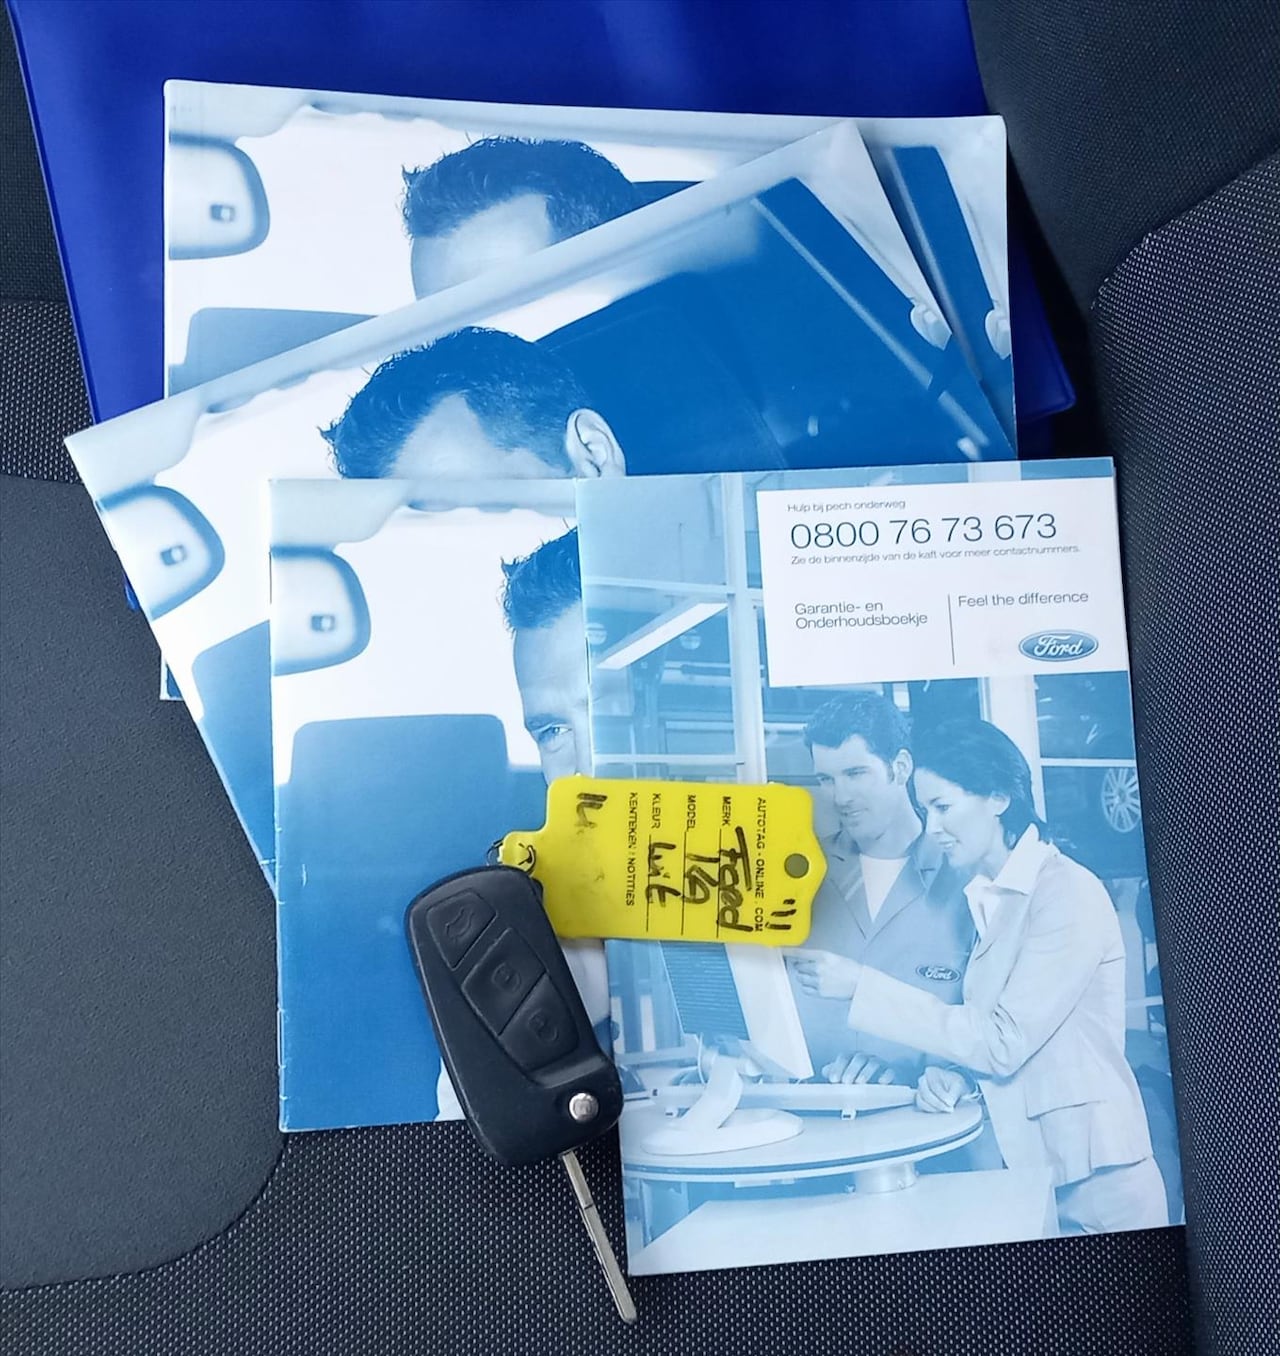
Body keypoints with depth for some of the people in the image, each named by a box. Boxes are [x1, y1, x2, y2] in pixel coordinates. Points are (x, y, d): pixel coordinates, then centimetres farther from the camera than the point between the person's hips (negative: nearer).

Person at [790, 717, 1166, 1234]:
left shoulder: (1068, 892, -18)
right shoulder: (988, 897, 7)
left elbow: (1006, 1042, -22)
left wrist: (863, 986, -23)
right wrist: (951, 1070, -12)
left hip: (1091, 1178, -7)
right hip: (1023, 1166, 7)